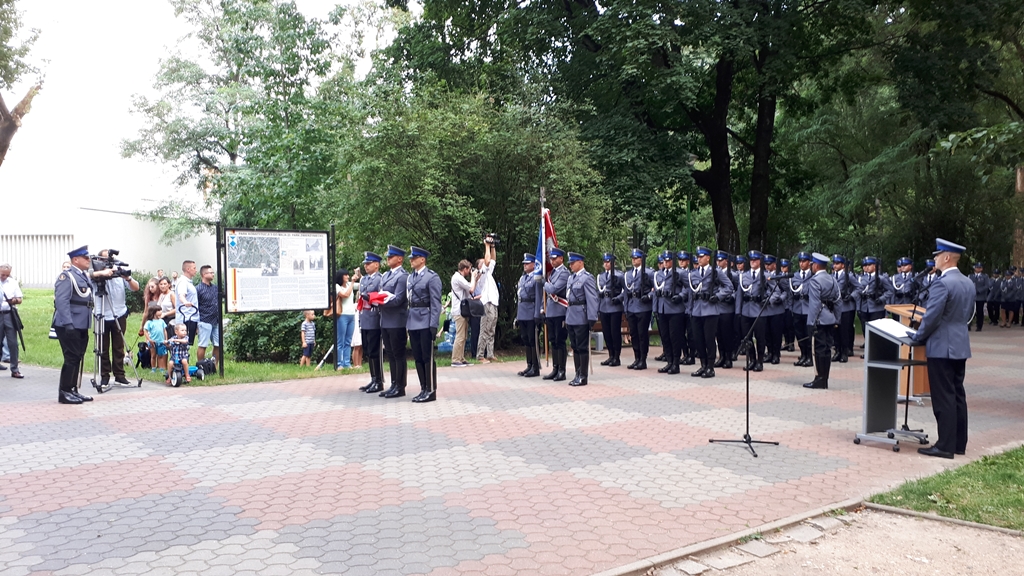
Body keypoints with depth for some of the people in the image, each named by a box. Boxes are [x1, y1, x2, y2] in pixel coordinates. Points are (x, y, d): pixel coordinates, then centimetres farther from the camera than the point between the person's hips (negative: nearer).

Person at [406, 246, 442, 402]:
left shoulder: (432, 277, -7)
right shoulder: (410, 277, 13)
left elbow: (436, 303, -11)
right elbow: (408, 299, 14)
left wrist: (434, 325, -17)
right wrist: (407, 322, 9)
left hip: (425, 322, -7)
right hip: (413, 322, 7)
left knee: (427, 357, -2)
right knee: (417, 358, 10)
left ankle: (431, 391, 5)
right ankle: (423, 389, 18)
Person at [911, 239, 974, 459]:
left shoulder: (942, 283, -18)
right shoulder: (968, 284, 10)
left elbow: (932, 317, -19)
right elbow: (968, 314, 18)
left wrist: (917, 338, -6)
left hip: (942, 347, -9)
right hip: (960, 346, 9)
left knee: (944, 397, -5)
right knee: (957, 395, 14)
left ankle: (945, 446, -1)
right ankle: (959, 443, 20)